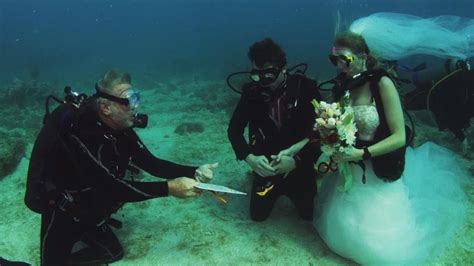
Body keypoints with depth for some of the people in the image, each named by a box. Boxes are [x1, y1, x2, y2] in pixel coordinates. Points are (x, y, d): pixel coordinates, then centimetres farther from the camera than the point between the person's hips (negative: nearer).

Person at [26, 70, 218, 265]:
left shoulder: (121, 130, -10)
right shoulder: (79, 133, -35)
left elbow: (151, 163, -8)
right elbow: (111, 187, -39)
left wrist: (194, 173, -22)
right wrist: (169, 189, -42)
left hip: (90, 214, 7)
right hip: (62, 215, -7)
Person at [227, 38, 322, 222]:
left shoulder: (305, 88, -18)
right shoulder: (251, 92, -12)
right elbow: (234, 130, -6)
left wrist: (296, 160, -31)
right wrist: (249, 158, -24)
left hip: (300, 166, -1)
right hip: (266, 165, 2)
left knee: (310, 214, 9)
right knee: (258, 215, 7)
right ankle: (277, 190, 37)